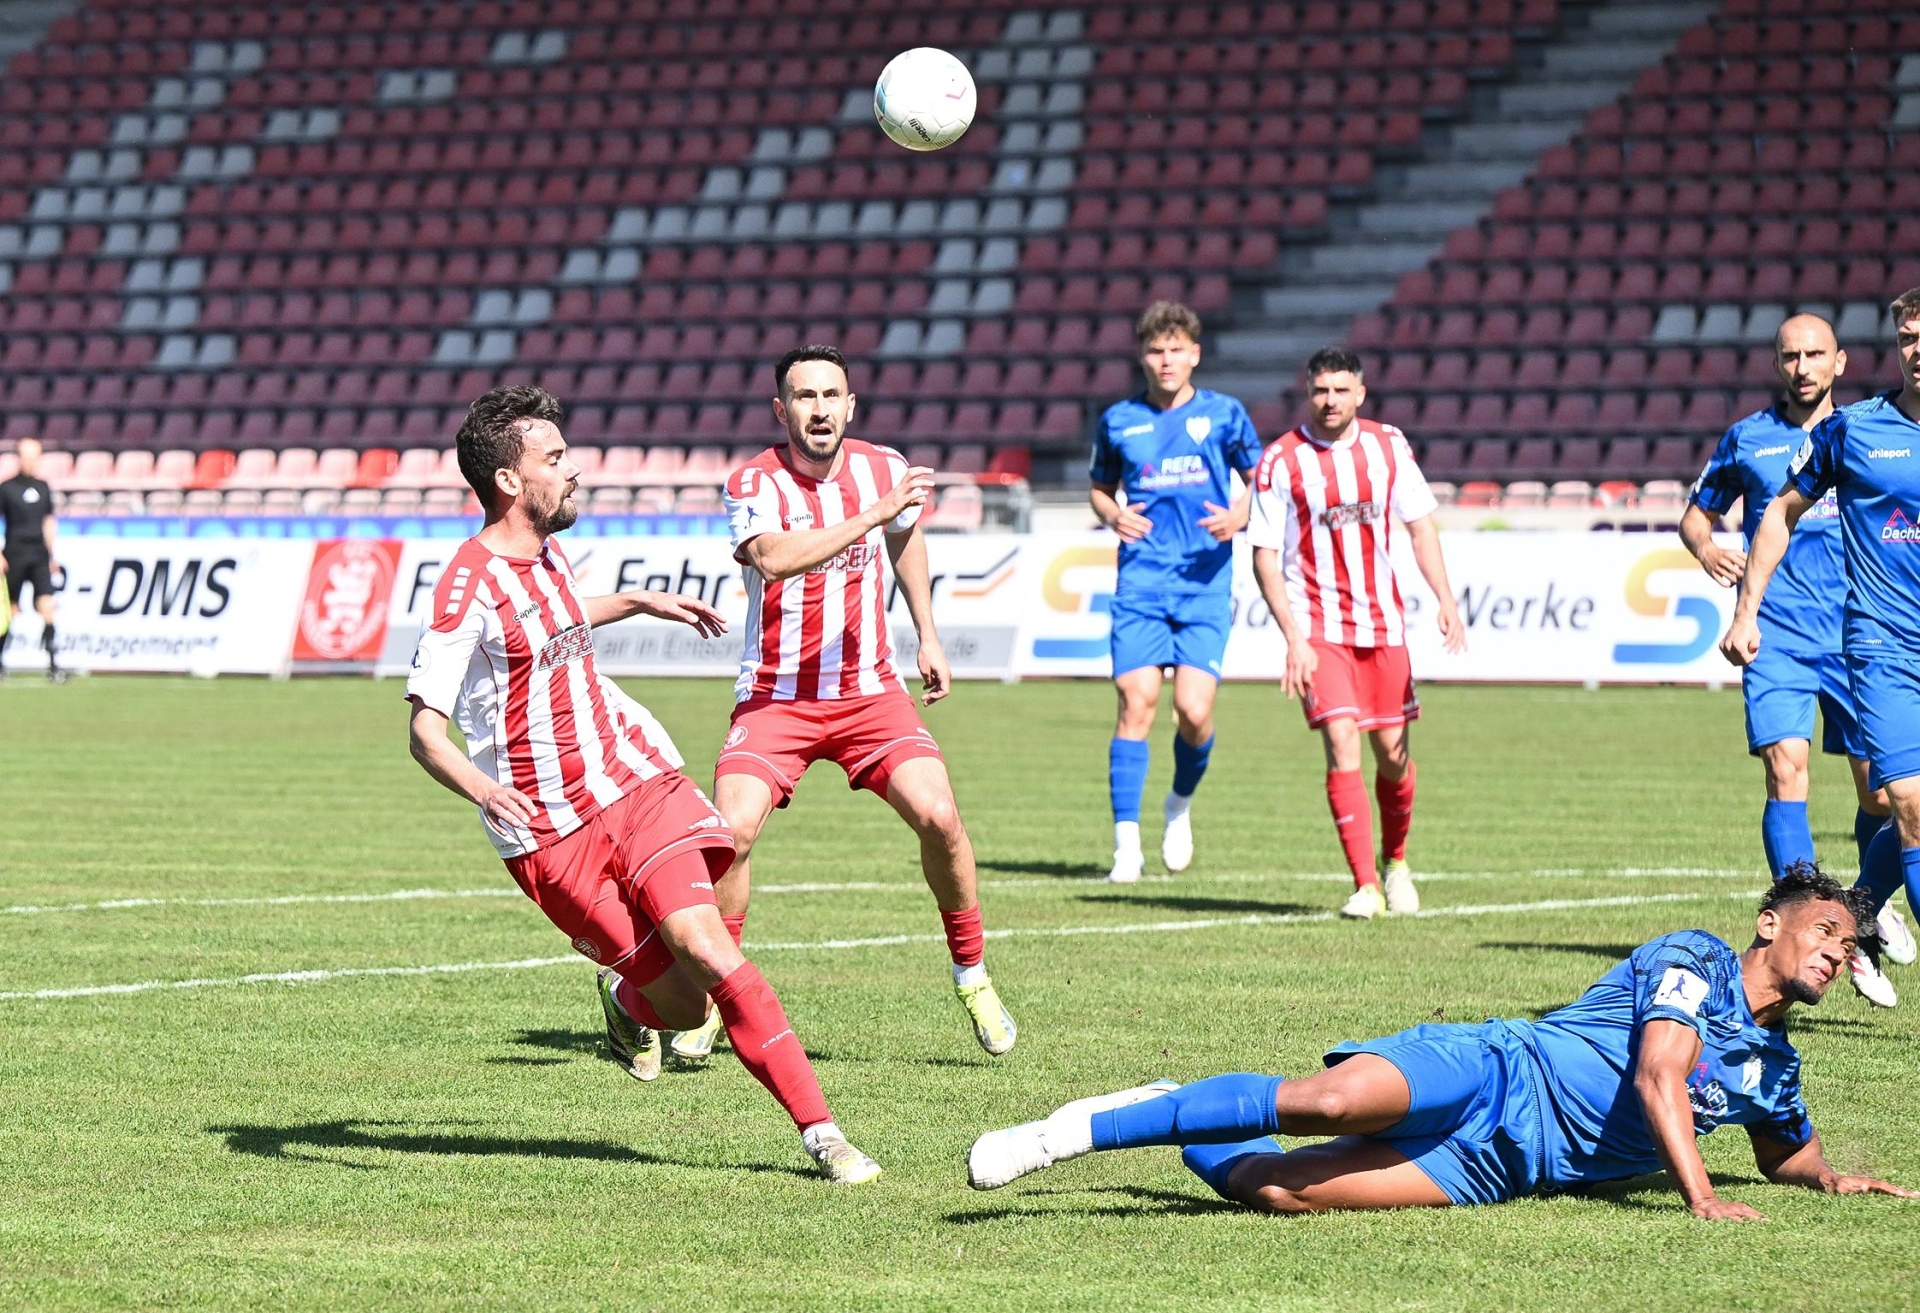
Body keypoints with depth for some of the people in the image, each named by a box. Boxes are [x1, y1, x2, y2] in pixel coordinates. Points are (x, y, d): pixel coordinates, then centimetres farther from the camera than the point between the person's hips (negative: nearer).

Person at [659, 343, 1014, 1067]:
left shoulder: (884, 469, -1)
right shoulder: (753, 484, -13)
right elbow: (773, 557, -34)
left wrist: (928, 638, 23)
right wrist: (872, 515, -38)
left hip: (869, 690, 2)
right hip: (775, 699, -2)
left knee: (939, 817, -16)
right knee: (732, 829, -20)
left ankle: (971, 974, 5)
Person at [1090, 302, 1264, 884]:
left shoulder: (1224, 415, 4)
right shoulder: (1118, 421, 8)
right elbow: (1099, 487, 20)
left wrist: (1241, 516, -9)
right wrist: (1112, 514, -2)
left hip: (1206, 583, -1)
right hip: (1140, 581, 1)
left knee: (1194, 711, -10)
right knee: (1136, 702, -10)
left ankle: (1181, 805, 22)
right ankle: (1127, 842, -6)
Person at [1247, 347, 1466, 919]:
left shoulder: (1387, 444, 2)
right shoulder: (1280, 461, -8)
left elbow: (1420, 526, 8)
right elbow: (1264, 557, -7)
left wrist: (1445, 600, -3)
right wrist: (1293, 639, -15)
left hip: (1382, 622, 3)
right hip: (1318, 626, -3)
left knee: (1392, 752, 6)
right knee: (1342, 745, -15)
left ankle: (1396, 861, 32)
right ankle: (1365, 886, -11)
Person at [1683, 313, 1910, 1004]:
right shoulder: (1747, 440, 6)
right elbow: (1697, 512, 16)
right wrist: (1704, 548, -7)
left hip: (1858, 636, 1)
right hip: (1777, 634, -1)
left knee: (1880, 794, 2)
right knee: (1787, 771, -18)